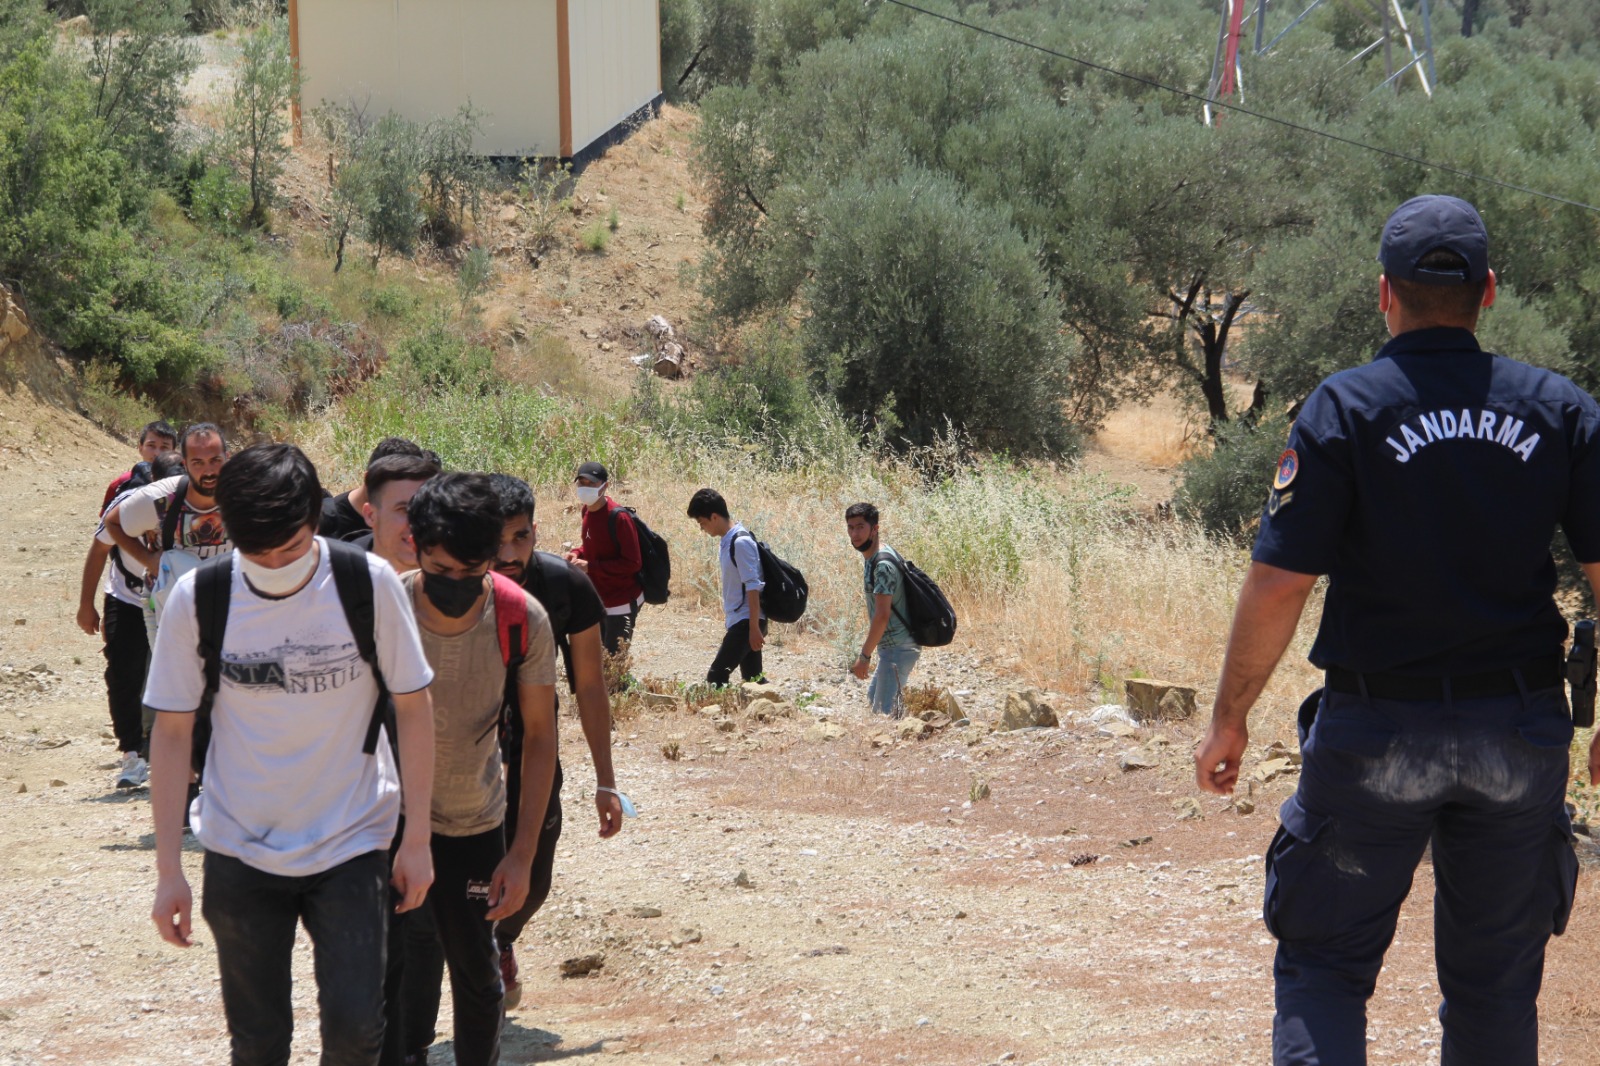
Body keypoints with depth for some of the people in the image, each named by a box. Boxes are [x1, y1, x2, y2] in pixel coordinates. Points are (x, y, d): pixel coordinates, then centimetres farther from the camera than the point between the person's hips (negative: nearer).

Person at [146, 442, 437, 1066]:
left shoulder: (368, 583, -13)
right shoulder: (197, 599, -11)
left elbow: (413, 709, -2)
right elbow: (172, 733, -3)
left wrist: (417, 840, -2)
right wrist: (168, 870, -3)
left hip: (352, 846, -1)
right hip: (240, 851, 1)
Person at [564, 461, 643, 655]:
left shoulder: (618, 517, -23)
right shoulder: (588, 510, 3)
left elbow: (632, 563, -22)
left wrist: (590, 567, -25)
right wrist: (577, 553, -2)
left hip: (622, 603, -9)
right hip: (599, 600, 9)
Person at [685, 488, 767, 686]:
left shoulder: (741, 542, -16)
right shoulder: (726, 541, 12)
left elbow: (753, 587, -19)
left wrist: (755, 627, -21)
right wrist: (728, 622, 22)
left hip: (746, 622, -10)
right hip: (737, 620, 10)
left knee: (716, 677, -12)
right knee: (752, 679, 10)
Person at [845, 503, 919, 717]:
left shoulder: (883, 564, -20)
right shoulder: (872, 558, 12)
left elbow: (882, 615, -24)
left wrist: (865, 655, -20)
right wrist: (868, 646, 21)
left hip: (897, 648, -11)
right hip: (893, 646, 11)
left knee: (885, 711, -13)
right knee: (873, 699, 20)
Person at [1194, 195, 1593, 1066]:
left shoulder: (1346, 409, -8)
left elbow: (1278, 585, -11)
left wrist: (1229, 718, -1)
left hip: (1376, 729, -3)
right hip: (1520, 732, 3)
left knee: (1324, 963, 6)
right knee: (1495, 983, 13)